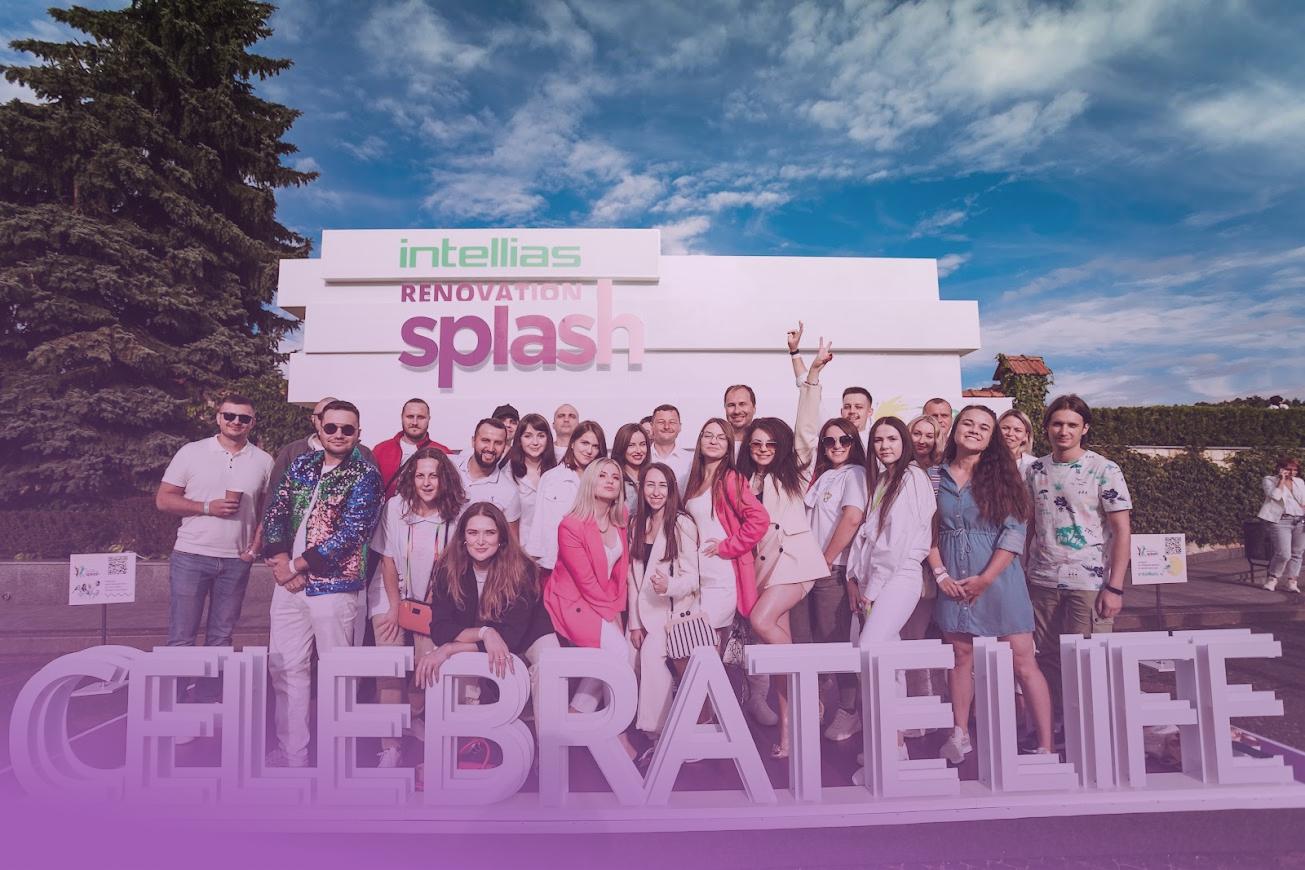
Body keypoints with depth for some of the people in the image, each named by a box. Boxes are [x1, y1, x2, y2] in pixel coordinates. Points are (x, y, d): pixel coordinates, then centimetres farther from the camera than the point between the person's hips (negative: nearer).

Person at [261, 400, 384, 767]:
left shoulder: (365, 476, -7)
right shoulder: (301, 465, 10)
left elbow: (349, 534, -14)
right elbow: (275, 513, 7)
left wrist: (297, 565, -12)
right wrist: (280, 562, -8)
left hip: (333, 586, -5)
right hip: (289, 584, 5)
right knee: (285, 667, 11)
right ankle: (291, 754, 25)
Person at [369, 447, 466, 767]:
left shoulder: (455, 512, -9)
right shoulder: (395, 506, -8)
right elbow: (388, 560, -4)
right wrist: (394, 608, -6)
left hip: (432, 601, 1)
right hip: (392, 597, 0)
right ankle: (390, 748, -2)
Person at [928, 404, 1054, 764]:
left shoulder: (1000, 475, -1)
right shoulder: (936, 477, 5)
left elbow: (1015, 532, -7)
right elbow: (928, 531, 8)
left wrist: (985, 578, -12)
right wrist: (940, 574, -4)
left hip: (998, 579, -2)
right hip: (953, 582, 2)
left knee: (1023, 662, -1)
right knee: (961, 656, 11)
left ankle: (1046, 745, 8)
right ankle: (960, 734, 25)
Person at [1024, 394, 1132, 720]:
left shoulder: (1104, 470, -5)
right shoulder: (1035, 470, 7)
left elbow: (1122, 530, -6)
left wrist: (1115, 587, -12)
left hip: (1089, 583, -4)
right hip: (1042, 582, 4)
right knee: (1047, 659, 11)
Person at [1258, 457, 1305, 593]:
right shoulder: (1270, 480, 2)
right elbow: (1275, 496, -15)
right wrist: (1282, 479, -11)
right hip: (1281, 521, -5)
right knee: (1284, 554, -13)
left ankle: (1292, 582, 12)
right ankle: (1272, 579, 4)